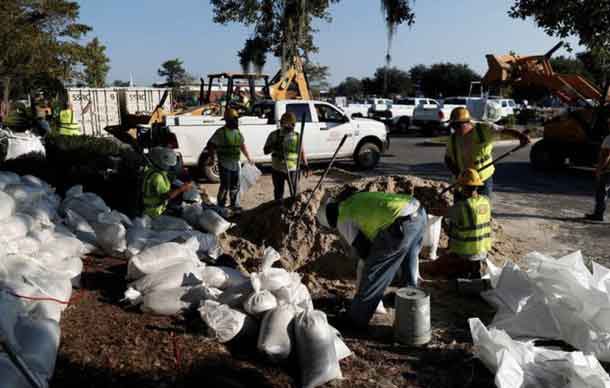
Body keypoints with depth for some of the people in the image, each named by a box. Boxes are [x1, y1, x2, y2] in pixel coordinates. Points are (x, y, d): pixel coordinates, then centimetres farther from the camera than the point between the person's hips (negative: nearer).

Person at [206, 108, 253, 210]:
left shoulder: (238, 132, 10)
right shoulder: (221, 132, -11)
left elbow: (242, 145, 21)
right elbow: (210, 145, -10)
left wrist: (248, 158, 22)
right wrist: (211, 158, -16)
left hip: (236, 163, 6)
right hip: (225, 163, -6)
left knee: (235, 186, 14)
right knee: (225, 186, -2)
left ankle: (235, 205, 26)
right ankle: (221, 206, 12)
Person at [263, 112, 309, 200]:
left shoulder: (297, 136, 1)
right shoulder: (274, 135, -1)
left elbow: (301, 151, 10)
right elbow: (265, 151, 0)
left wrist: (305, 164, 2)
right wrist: (273, 147, -19)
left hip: (292, 169, 0)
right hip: (277, 170, 1)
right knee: (278, 192, 13)